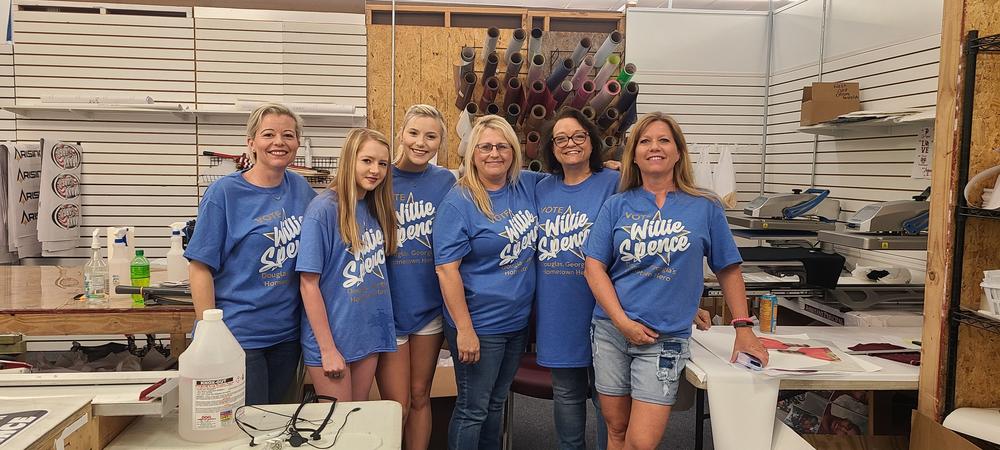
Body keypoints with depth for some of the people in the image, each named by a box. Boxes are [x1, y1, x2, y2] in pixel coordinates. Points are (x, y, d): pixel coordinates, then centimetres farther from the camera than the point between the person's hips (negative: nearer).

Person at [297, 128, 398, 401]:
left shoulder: (376, 208, 5)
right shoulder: (324, 209, -14)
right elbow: (309, 285, -15)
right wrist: (328, 349, -15)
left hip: (369, 335, 6)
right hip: (331, 337, -6)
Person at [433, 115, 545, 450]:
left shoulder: (527, 186, 1)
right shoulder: (458, 202, -17)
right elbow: (447, 270, -19)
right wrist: (464, 330, -20)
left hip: (518, 320, 6)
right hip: (479, 324, -6)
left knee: (496, 402, 22)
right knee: (472, 409, 8)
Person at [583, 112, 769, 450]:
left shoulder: (705, 207, 2)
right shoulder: (617, 206, 4)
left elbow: (728, 269, 8)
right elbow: (594, 267, 0)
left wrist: (743, 328, 2)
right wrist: (623, 322, -10)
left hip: (665, 337, -2)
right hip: (611, 330, 2)